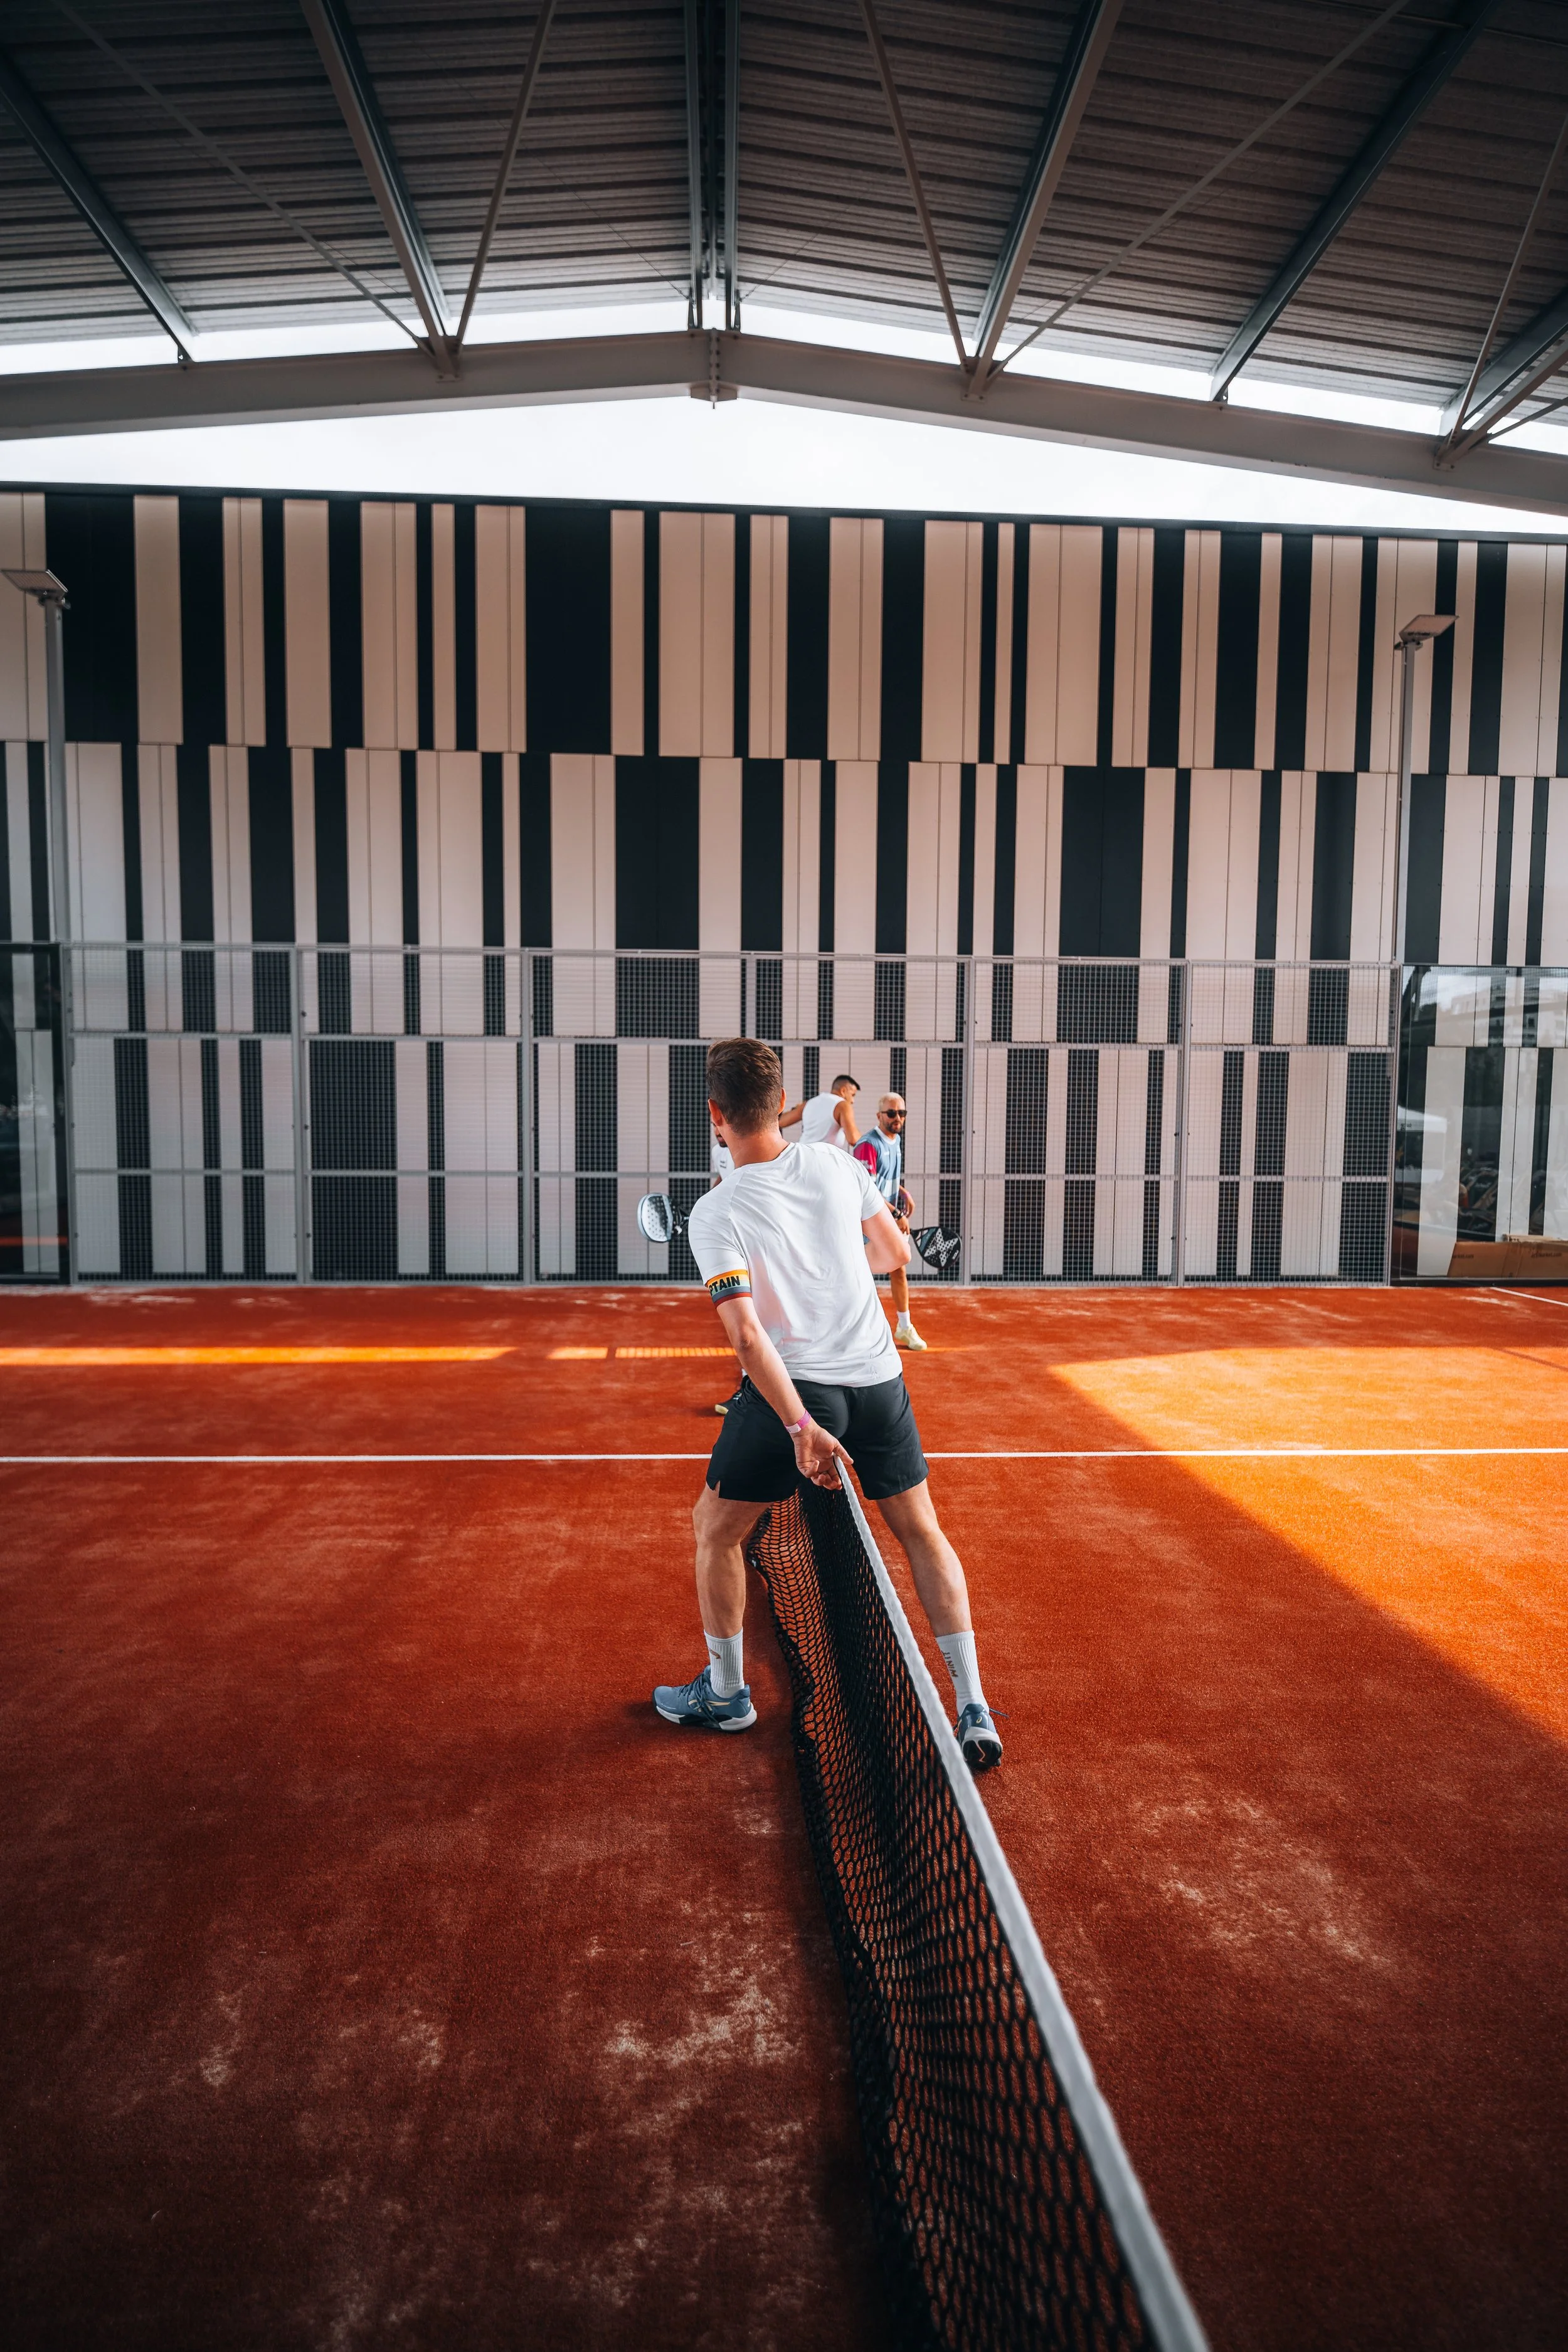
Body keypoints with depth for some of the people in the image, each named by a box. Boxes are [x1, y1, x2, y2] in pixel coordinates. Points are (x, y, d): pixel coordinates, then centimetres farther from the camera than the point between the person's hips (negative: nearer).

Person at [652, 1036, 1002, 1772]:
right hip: (878, 1379, 4)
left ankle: (726, 1693, 32)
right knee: (921, 1530, 17)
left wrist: (800, 1427, -20)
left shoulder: (714, 1215, -13)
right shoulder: (839, 1165, -2)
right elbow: (895, 1252, 11)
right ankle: (974, 1712, 15)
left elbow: (748, 1336, -20)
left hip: (793, 1387, -4)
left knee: (715, 1526, 19)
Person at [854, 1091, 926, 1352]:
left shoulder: (896, 1140, 7)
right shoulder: (868, 1146, -21)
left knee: (899, 1270, 12)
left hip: (891, 1220, 8)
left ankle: (904, 1328, 24)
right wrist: (897, 1214, -25)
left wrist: (904, 1193, 9)